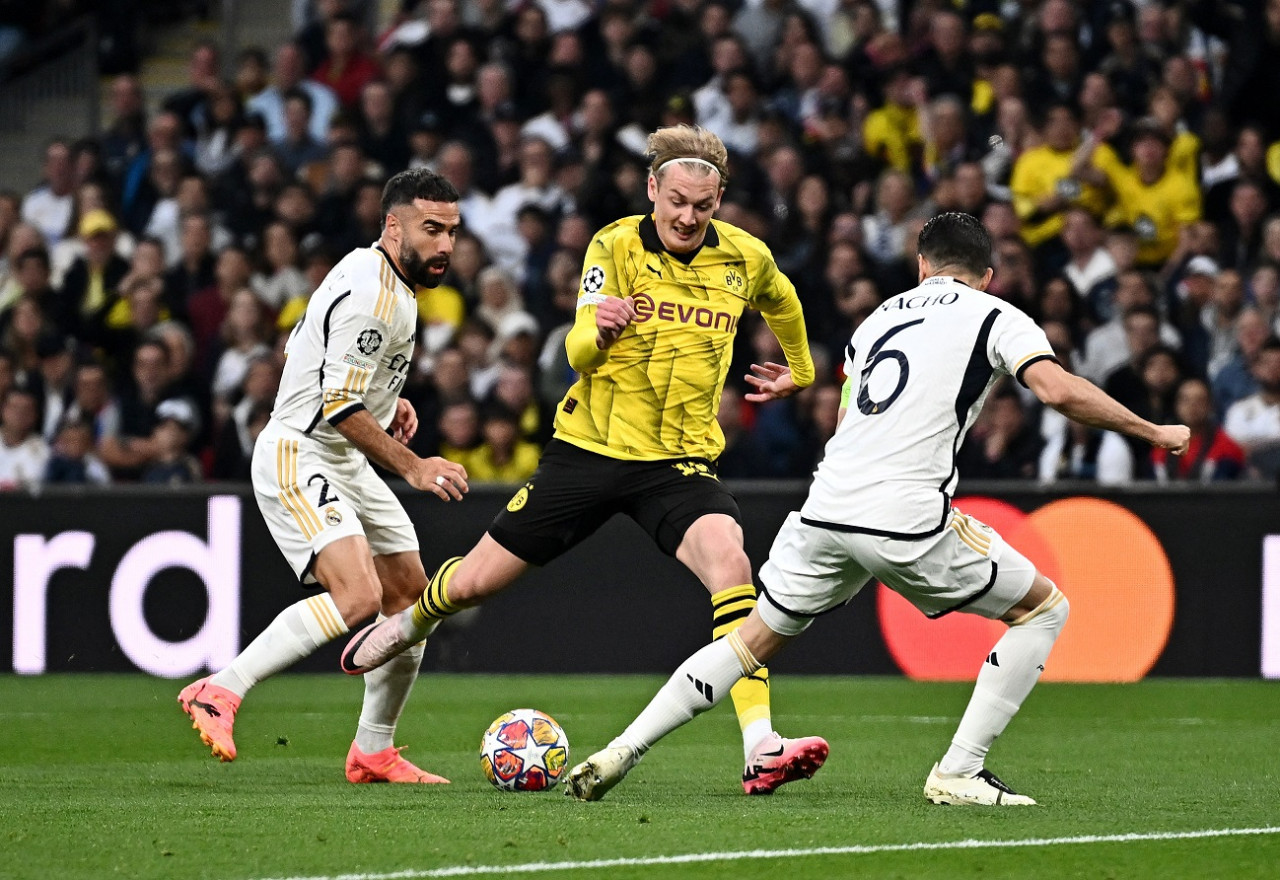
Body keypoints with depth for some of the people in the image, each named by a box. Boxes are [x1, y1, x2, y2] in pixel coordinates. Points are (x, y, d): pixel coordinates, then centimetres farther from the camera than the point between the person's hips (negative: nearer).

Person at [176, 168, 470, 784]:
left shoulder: (379, 275, 12)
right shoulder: (371, 294, -20)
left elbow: (302, 348, 25)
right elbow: (340, 407, -23)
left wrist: (385, 399, 17)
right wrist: (413, 468, -21)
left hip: (343, 463, 11)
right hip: (297, 460, -11)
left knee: (411, 597, 12)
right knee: (357, 596, -27)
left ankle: (373, 753, 22)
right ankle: (221, 692, -22)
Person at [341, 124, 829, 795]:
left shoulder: (746, 258, -1)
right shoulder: (616, 246, -9)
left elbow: (782, 303, 24)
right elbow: (578, 353, -17)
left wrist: (800, 372, 32)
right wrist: (596, 330, -39)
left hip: (679, 460, 1)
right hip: (589, 446, 0)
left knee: (729, 561, -30)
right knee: (473, 583, 7)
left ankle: (761, 749, -36)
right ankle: (409, 624, 45)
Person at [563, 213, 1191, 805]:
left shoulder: (880, 316, 25)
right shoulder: (994, 318, 7)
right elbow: (1058, 391, -8)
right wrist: (1152, 432, 2)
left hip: (825, 509, 6)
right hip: (907, 519, -5)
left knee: (755, 639, 22)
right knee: (1045, 609, 11)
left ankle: (621, 752, 13)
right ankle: (959, 772, 4)